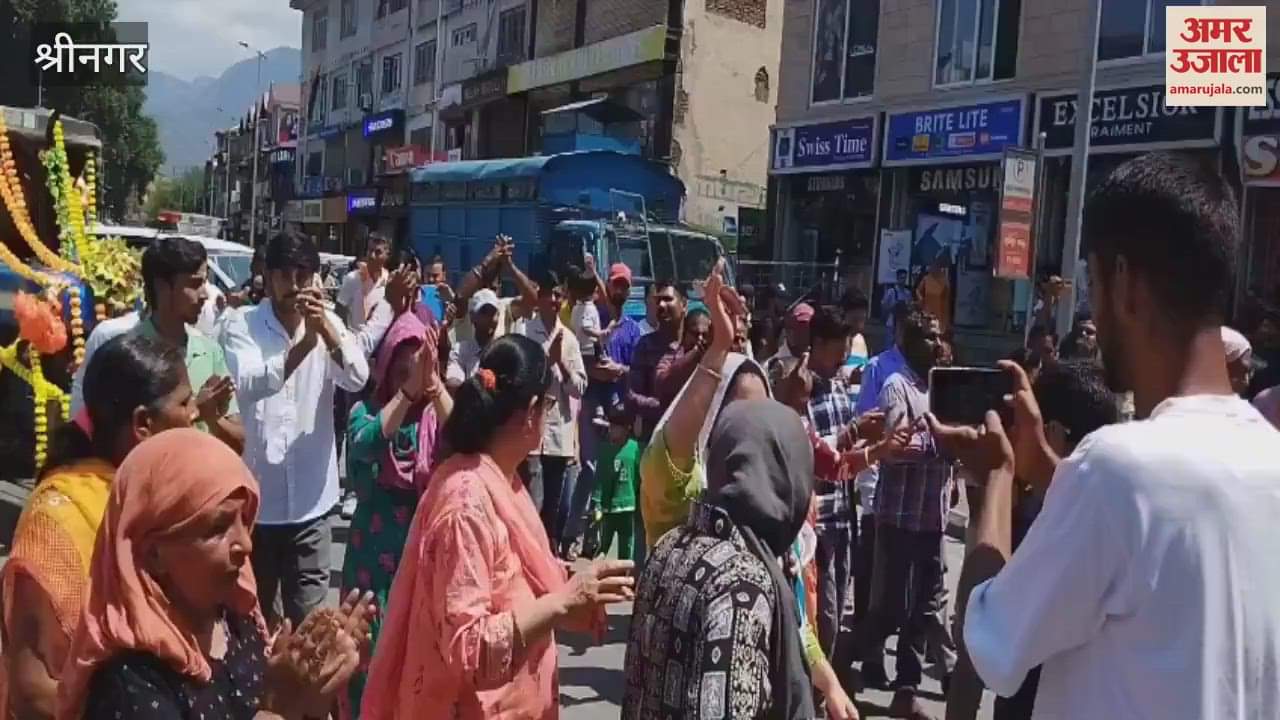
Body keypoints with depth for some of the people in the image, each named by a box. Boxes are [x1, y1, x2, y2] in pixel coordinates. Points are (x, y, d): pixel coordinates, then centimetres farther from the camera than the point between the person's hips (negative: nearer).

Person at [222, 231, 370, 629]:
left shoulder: (328, 323, 2)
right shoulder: (241, 327, -5)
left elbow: (357, 379, -13)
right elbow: (248, 386, -23)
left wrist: (325, 327, -28)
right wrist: (305, 342, -34)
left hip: (310, 496, 1)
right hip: (255, 494, -1)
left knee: (308, 615, 9)